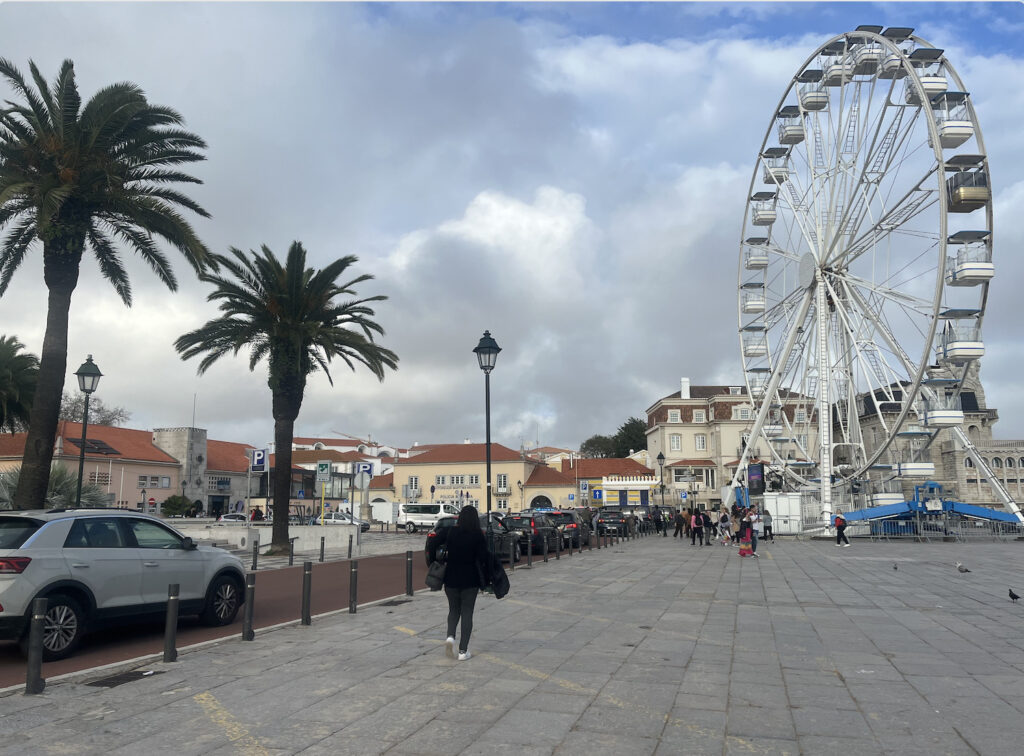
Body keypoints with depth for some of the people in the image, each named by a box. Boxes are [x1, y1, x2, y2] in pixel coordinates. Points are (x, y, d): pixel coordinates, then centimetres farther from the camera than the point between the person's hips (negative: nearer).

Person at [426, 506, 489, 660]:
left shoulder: (449, 531, -4)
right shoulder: (478, 535, -8)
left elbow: (432, 545, -10)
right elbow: (483, 557, -14)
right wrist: (485, 576, 0)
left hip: (451, 578, 2)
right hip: (470, 580, -2)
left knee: (454, 609, 20)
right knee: (467, 613, 8)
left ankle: (450, 636, -5)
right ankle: (463, 651, 7)